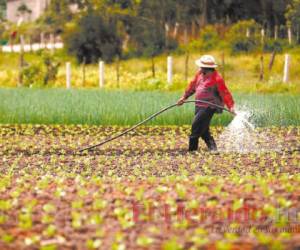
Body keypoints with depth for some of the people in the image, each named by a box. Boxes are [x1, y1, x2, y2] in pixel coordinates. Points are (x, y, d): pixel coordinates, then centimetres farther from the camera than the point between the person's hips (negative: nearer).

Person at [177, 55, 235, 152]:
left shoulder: (217, 78, -16)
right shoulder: (200, 73, 9)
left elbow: (225, 93, -18)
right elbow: (192, 85, 22)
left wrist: (231, 106, -25)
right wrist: (184, 97, 25)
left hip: (209, 107, -9)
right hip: (199, 106, 9)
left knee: (196, 126, -13)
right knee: (203, 129, 11)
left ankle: (192, 149, -7)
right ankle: (212, 147, 17)